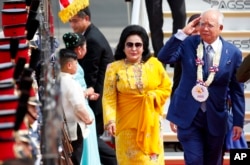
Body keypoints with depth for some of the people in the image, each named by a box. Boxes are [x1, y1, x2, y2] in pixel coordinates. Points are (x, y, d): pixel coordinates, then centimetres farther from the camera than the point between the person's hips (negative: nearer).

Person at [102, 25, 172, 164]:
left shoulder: (154, 64, 1)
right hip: (127, 125, -1)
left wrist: (152, 97, -11)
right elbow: (109, 97, -8)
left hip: (150, 124, 1)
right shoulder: (114, 68, -5)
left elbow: (167, 87, 8)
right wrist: (110, 120, -21)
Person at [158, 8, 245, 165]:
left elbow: (237, 90, 1)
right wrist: (182, 33, -18)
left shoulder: (233, 53, -3)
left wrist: (238, 121, 0)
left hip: (215, 117, 1)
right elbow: (164, 58, -16)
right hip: (188, 115, -1)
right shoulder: (188, 43, -3)